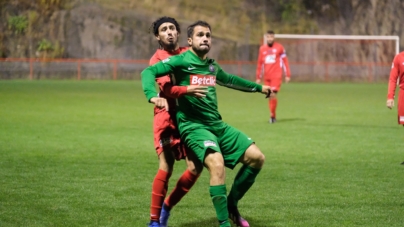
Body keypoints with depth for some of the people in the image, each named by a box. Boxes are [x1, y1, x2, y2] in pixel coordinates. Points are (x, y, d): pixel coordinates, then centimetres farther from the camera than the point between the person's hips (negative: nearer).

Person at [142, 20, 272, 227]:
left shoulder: (212, 66, 15)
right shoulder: (181, 61, -6)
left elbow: (229, 80, 36)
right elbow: (148, 72, -15)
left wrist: (258, 87, 44)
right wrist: (152, 95, -34)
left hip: (217, 125, 8)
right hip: (193, 126, -8)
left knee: (257, 158, 1)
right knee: (217, 164, -32)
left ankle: (231, 204, 18)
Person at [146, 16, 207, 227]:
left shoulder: (188, 53, 10)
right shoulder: (158, 58, -4)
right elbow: (166, 88, -20)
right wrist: (186, 90, -37)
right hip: (167, 117, -5)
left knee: (195, 168, -4)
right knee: (166, 168, -13)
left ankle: (167, 207, 17)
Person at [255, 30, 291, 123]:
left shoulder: (279, 47, 1)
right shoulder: (262, 49, 11)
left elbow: (285, 61, 3)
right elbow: (260, 63, 16)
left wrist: (288, 75, -1)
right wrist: (258, 77, 16)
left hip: (276, 76, -4)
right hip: (266, 77, 4)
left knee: (272, 94, -17)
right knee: (269, 96, 5)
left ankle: (273, 115, -7)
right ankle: (273, 116, 15)